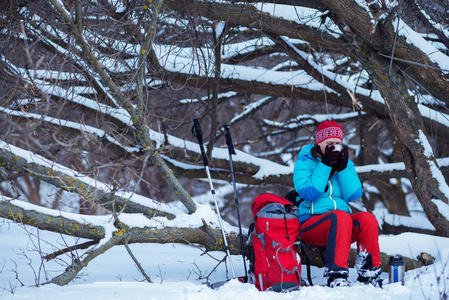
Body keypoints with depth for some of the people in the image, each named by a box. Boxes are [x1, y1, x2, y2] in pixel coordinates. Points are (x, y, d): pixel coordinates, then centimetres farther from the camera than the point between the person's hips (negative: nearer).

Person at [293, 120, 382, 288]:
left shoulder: (346, 163, 16)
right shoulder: (304, 163, 4)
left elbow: (353, 195, 2)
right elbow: (308, 194, -13)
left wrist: (343, 169, -8)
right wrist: (325, 166, -15)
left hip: (341, 224, 4)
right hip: (309, 225, -4)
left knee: (367, 219, -27)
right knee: (341, 216, -36)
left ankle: (369, 273, -21)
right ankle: (336, 275, -45)